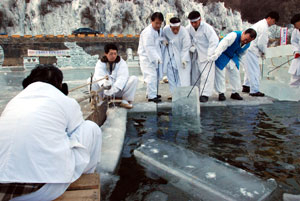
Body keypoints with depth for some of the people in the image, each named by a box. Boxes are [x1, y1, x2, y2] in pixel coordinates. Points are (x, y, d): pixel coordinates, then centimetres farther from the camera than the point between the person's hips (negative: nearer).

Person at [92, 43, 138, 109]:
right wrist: (104, 84, -46)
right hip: (104, 89, 0)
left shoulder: (122, 62, -2)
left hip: (119, 90, 0)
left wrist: (113, 89, -36)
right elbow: (99, 76, -21)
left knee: (134, 79, -20)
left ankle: (125, 101, -21)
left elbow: (122, 77, -19)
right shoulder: (100, 63, -1)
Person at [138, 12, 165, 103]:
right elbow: (149, 47, -24)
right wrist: (156, 58, -27)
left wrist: (160, 57, 1)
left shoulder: (160, 30, 9)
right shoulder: (148, 32, -20)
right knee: (151, 76, -14)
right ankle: (152, 96, -9)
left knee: (156, 76, 14)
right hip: (147, 57, -9)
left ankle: (152, 93, 28)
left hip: (156, 57, 9)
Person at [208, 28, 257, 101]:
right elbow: (223, 45, -42)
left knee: (235, 73, 6)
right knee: (220, 73, -6)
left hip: (233, 57, 7)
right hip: (222, 55, -6)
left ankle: (235, 93, 19)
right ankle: (221, 93, 6)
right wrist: (215, 55, -50)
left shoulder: (247, 45, -8)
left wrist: (237, 62, 14)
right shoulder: (234, 35, -32)